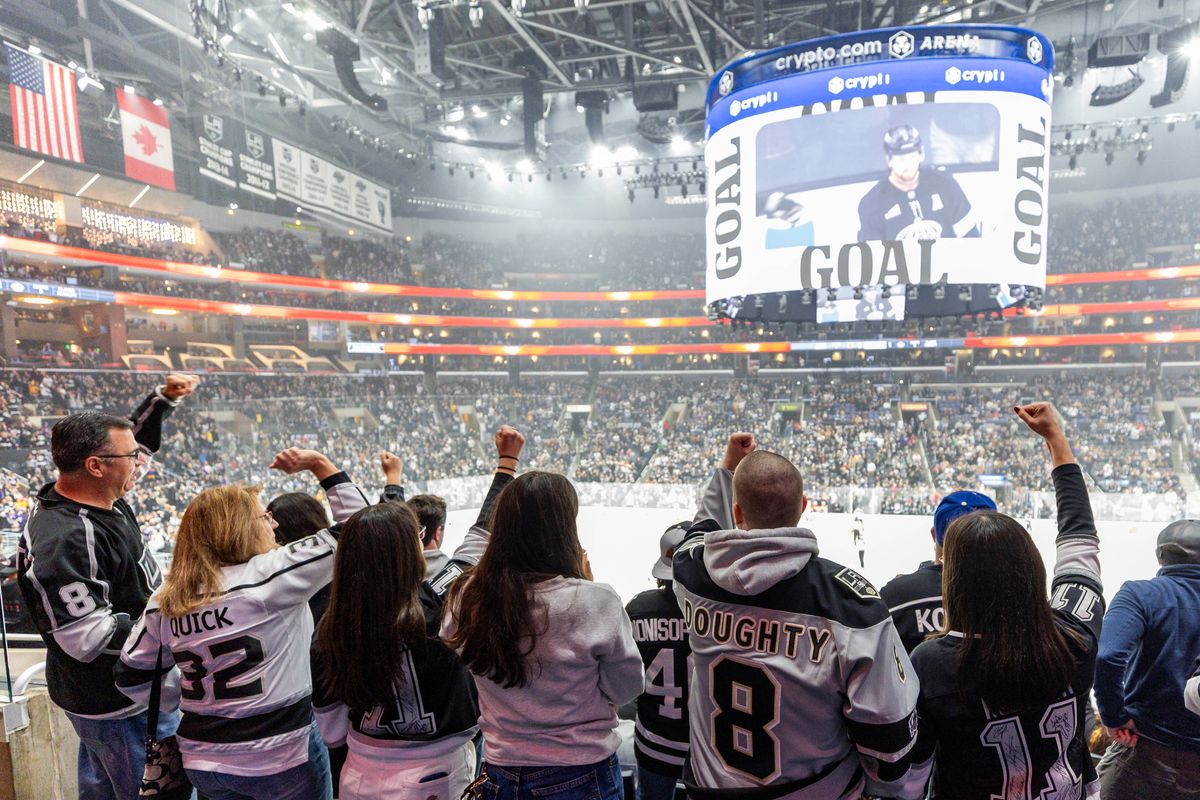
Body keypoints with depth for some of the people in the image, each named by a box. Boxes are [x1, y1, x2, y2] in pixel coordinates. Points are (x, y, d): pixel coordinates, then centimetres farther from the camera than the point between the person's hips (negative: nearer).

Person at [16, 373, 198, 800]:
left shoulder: (101, 498, -4)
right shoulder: (66, 540, -31)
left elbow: (135, 439, 14)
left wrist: (163, 398, 5)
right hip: (124, 706, -10)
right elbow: (89, 638, -30)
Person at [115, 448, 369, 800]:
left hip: (201, 763, 6)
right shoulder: (270, 576, -21)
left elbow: (132, 678, 10)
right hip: (281, 761, -5)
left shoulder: (165, 602, -2)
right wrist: (320, 464, -13)